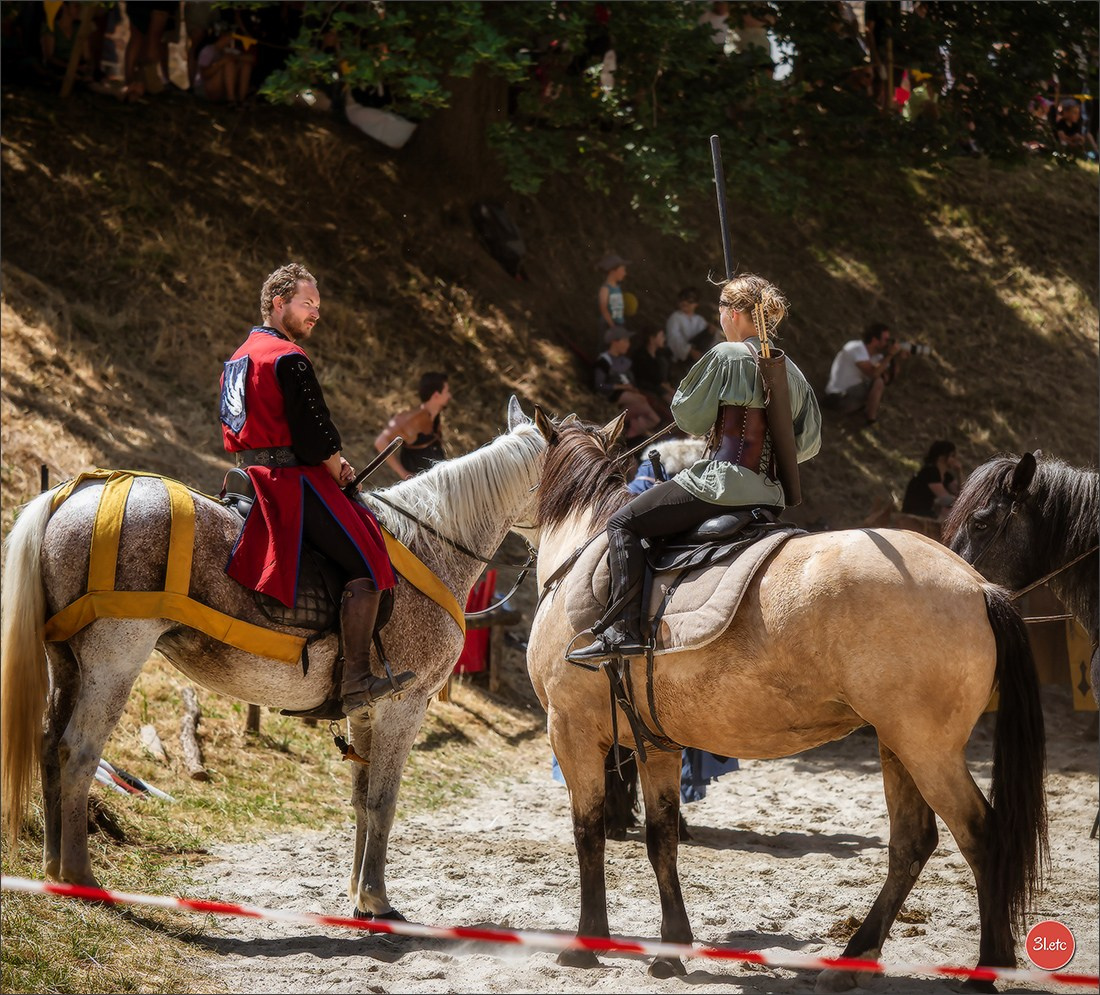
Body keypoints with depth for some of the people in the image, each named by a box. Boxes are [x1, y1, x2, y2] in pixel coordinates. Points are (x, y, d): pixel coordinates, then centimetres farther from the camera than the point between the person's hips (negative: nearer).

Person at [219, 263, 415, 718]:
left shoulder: (238, 359, 18)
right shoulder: (288, 359, -13)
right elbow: (314, 433, -17)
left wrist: (329, 466, 15)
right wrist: (338, 470, 3)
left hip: (253, 474, 11)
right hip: (292, 478, -11)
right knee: (367, 564, -12)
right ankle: (355, 684, -17)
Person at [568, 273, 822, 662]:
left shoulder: (726, 356, -9)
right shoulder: (793, 374, 13)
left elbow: (688, 417, -1)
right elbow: (809, 441, 18)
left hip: (722, 481, -9)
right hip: (770, 495, 9)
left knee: (623, 524, -2)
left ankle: (622, 630, -15)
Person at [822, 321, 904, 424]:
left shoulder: (876, 354, 6)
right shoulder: (857, 349, -20)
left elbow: (891, 377, 7)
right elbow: (873, 374, -32)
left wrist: (897, 358, -8)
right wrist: (889, 356, -23)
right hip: (838, 398, -10)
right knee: (878, 381, -23)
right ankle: (872, 418, -12)